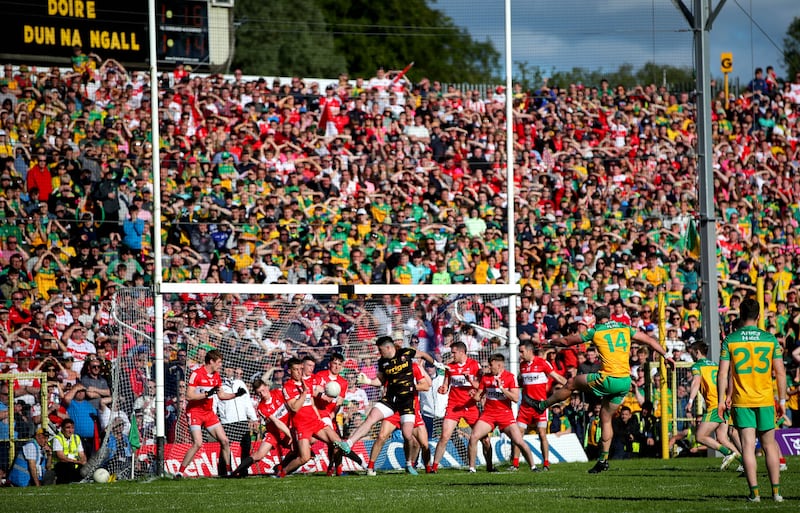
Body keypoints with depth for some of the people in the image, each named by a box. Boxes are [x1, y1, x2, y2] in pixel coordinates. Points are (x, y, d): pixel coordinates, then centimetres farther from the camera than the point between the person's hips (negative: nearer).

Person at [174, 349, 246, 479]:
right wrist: (207, 394, -25)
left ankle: (227, 470, 16)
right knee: (198, 443, -20)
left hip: (209, 413, 7)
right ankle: (180, 472, -14)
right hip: (195, 412, -7)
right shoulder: (196, 374, -15)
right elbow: (189, 396, -20)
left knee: (224, 441, 3)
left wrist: (236, 394, 8)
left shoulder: (216, 376, 9)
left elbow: (221, 395, 20)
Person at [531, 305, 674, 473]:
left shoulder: (595, 332, 0)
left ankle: (542, 405, 30)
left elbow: (567, 341, 10)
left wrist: (550, 341, 28)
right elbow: (649, 340, 17)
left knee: (571, 383, 16)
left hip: (609, 379, -6)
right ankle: (603, 459, 14)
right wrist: (665, 355, 27)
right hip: (625, 382, 6)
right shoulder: (625, 329, 12)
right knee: (606, 418, 16)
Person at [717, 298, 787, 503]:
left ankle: (754, 491, -6)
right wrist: (782, 399, 9)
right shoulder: (770, 339, 0)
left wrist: (722, 400, 1)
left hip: (741, 402, -1)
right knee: (769, 445, 10)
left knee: (748, 446, -1)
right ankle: (776, 491, 7)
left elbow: (723, 373, -5)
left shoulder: (730, 340, -3)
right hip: (765, 401, 1)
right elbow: (780, 372, 1)